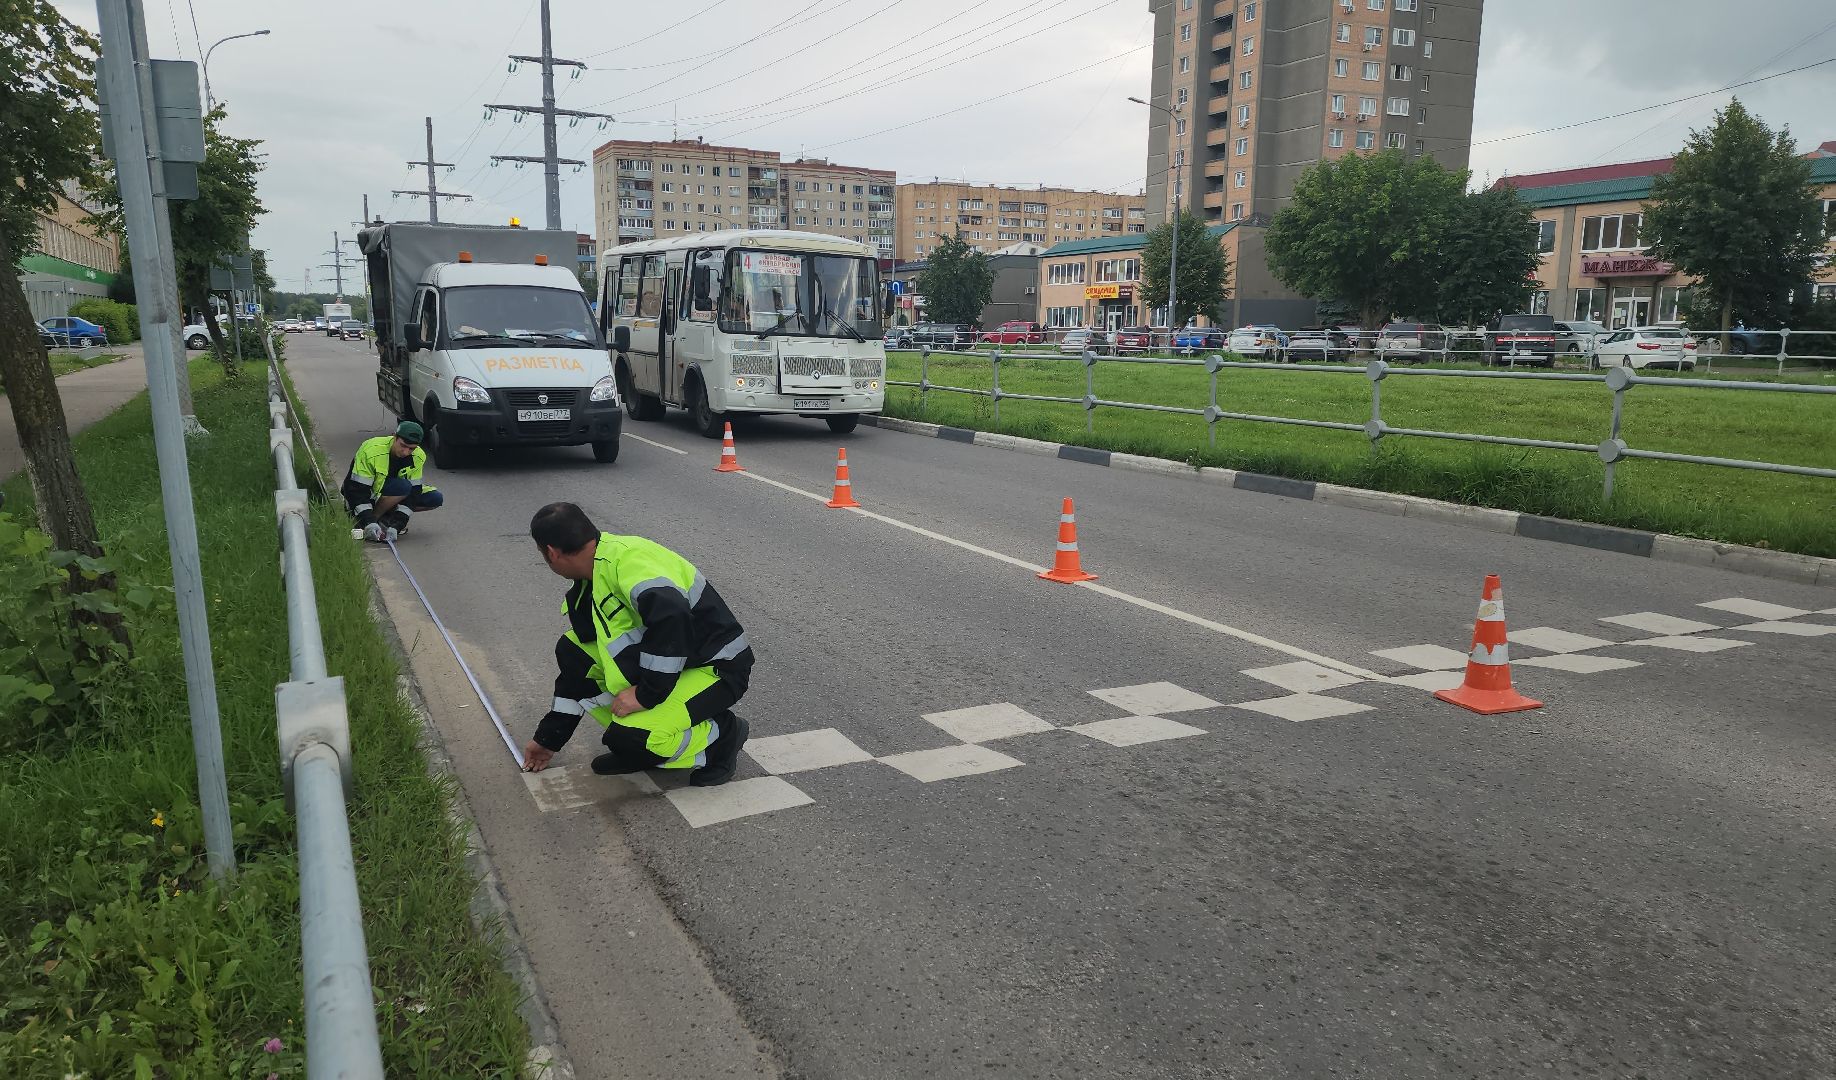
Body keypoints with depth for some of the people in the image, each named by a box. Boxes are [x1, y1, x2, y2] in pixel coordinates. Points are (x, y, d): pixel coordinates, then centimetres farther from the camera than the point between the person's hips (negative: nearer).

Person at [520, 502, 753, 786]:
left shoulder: (627, 558, -24)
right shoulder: (593, 584, 8)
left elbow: (672, 618, -40)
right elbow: (578, 669, 18)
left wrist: (647, 693, -30)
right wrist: (548, 738, 21)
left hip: (718, 668, -9)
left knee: (632, 739, -27)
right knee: (573, 652, 3)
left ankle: (722, 734, 0)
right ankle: (633, 744, 9)